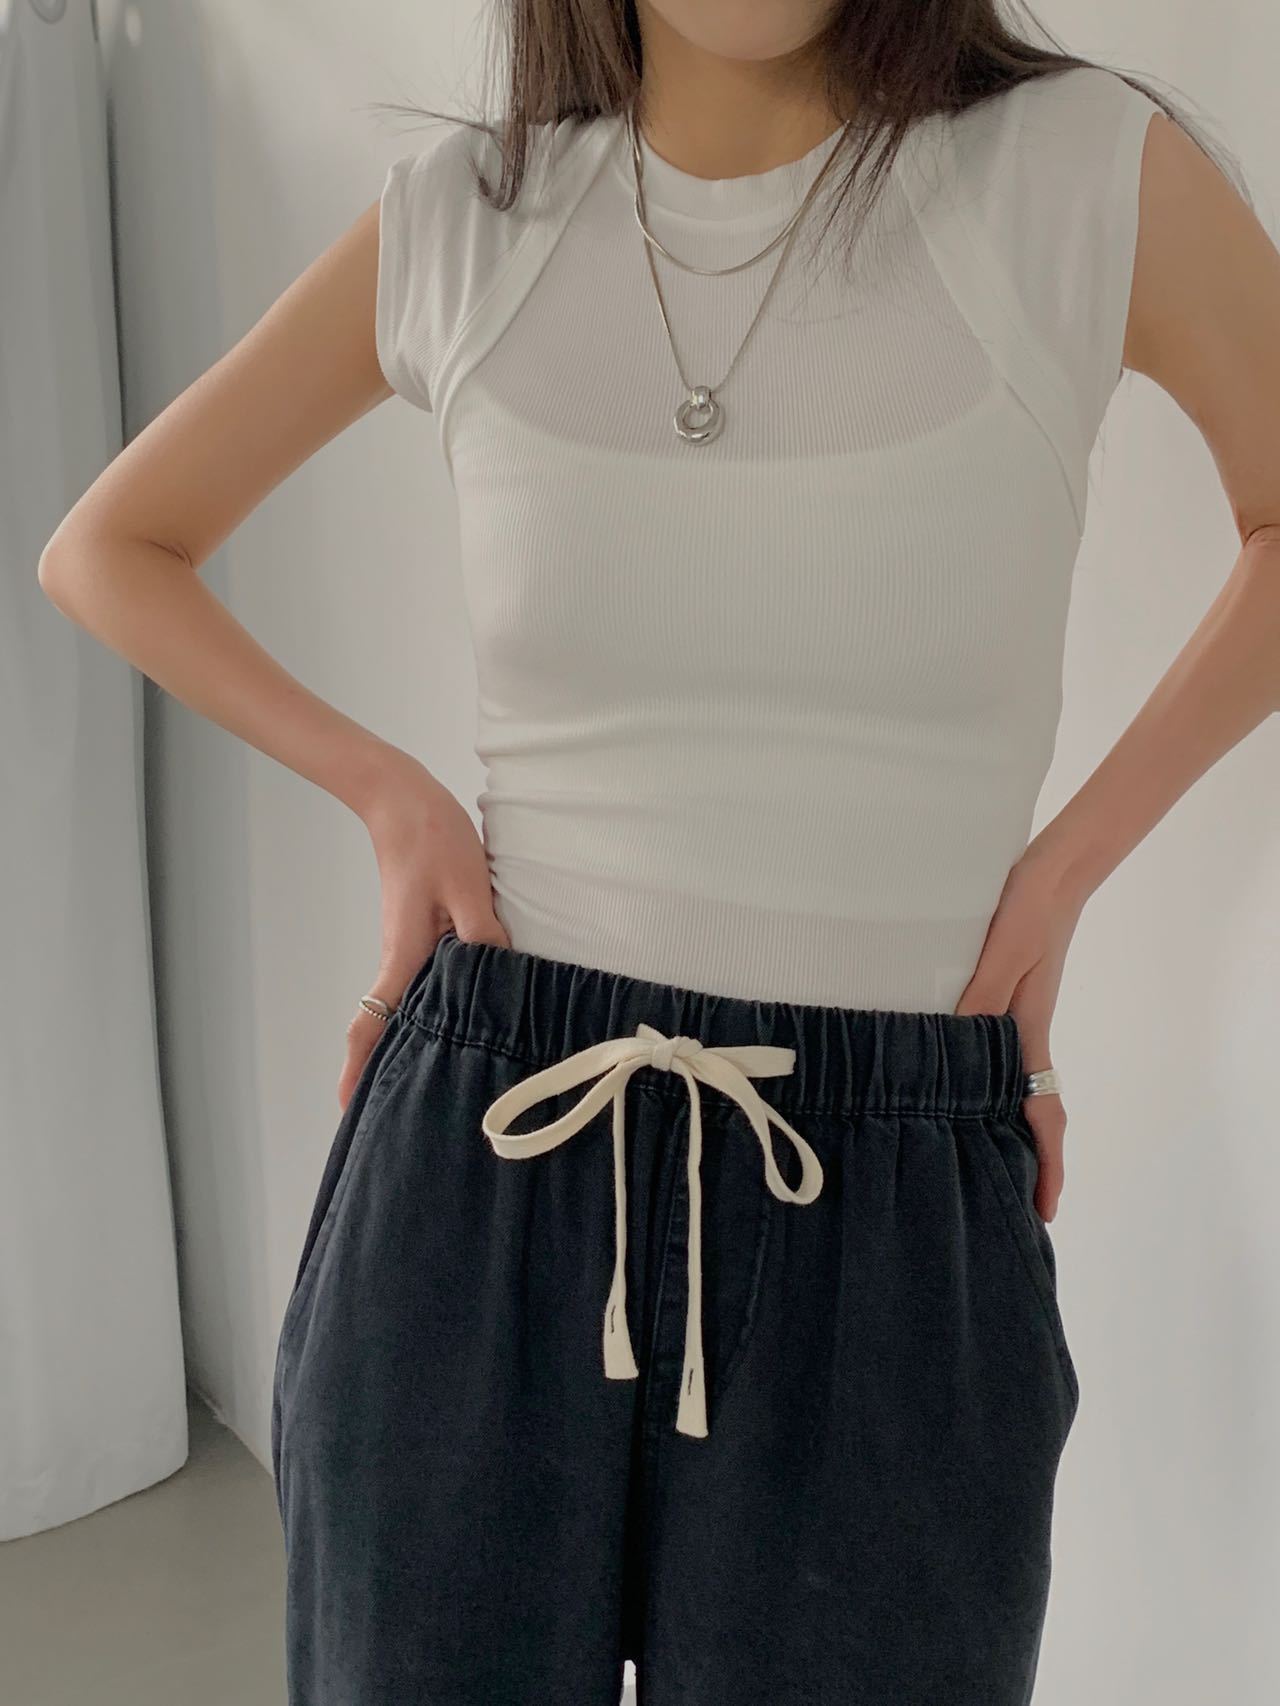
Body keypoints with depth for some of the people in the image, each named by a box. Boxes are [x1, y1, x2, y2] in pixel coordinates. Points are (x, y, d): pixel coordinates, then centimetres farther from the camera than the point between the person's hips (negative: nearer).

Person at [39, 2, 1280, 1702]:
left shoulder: (1095, 172, -5)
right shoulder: (460, 217, 1)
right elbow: (111, 549, 14)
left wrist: (1067, 860, 1)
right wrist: (389, 792, 0)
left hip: (893, 1225, -1)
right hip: (478, 1179, 2)